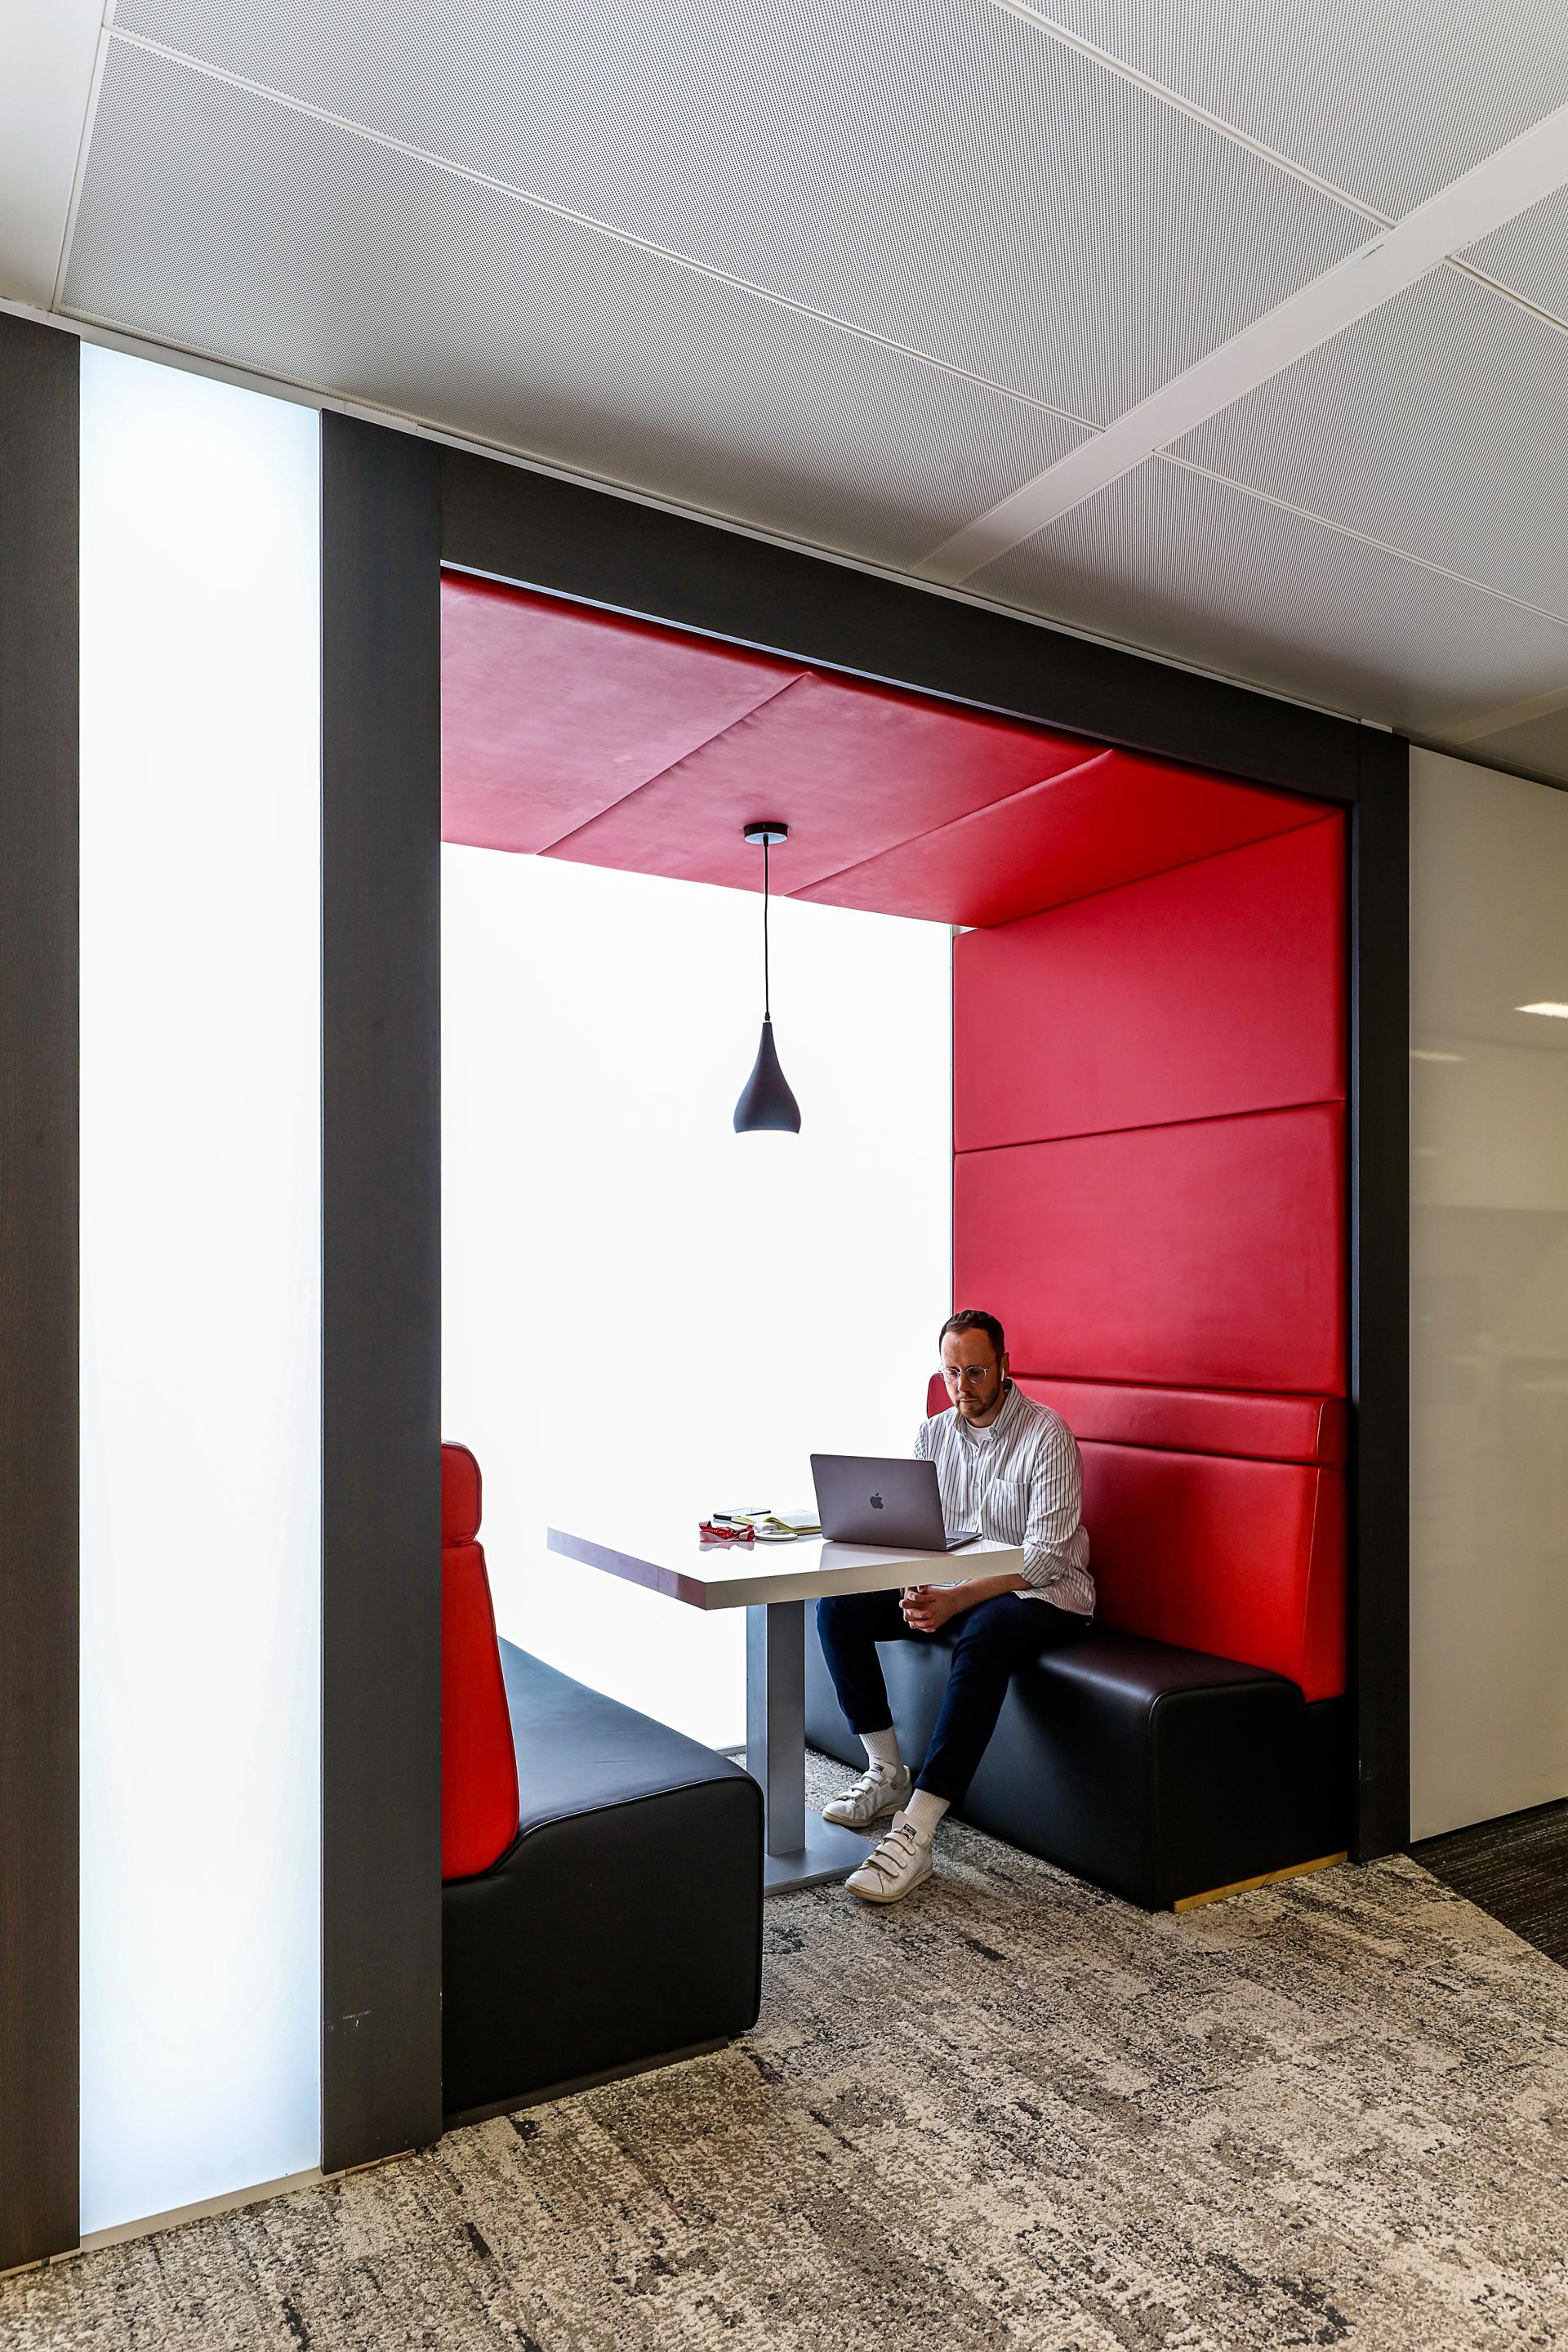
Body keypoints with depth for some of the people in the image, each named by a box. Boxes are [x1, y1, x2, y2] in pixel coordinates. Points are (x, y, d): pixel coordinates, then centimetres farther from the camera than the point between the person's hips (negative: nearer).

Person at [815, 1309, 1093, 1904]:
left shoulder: (1046, 1434, -14)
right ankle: (886, 1771, 0)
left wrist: (957, 1600, -28)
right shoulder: (933, 1435, 5)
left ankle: (915, 1833, -39)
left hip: (1041, 1592, -6)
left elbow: (1045, 1556, -19)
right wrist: (915, 1591, -18)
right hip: (950, 1587, 6)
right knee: (839, 1607, -12)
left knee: (984, 1635, -39)